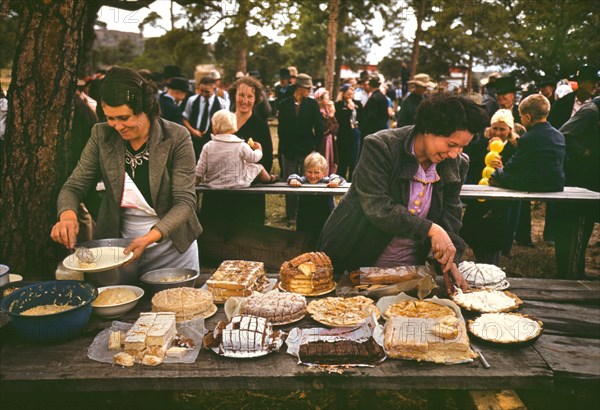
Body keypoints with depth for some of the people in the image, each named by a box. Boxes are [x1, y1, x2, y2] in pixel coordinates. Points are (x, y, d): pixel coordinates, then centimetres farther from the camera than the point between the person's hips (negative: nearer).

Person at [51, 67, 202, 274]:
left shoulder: (176, 138, -16)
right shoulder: (101, 135, -7)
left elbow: (185, 202, -18)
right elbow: (74, 186, -2)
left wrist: (151, 236, -33)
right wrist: (67, 214, -25)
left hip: (173, 249, -2)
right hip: (118, 247, 3)